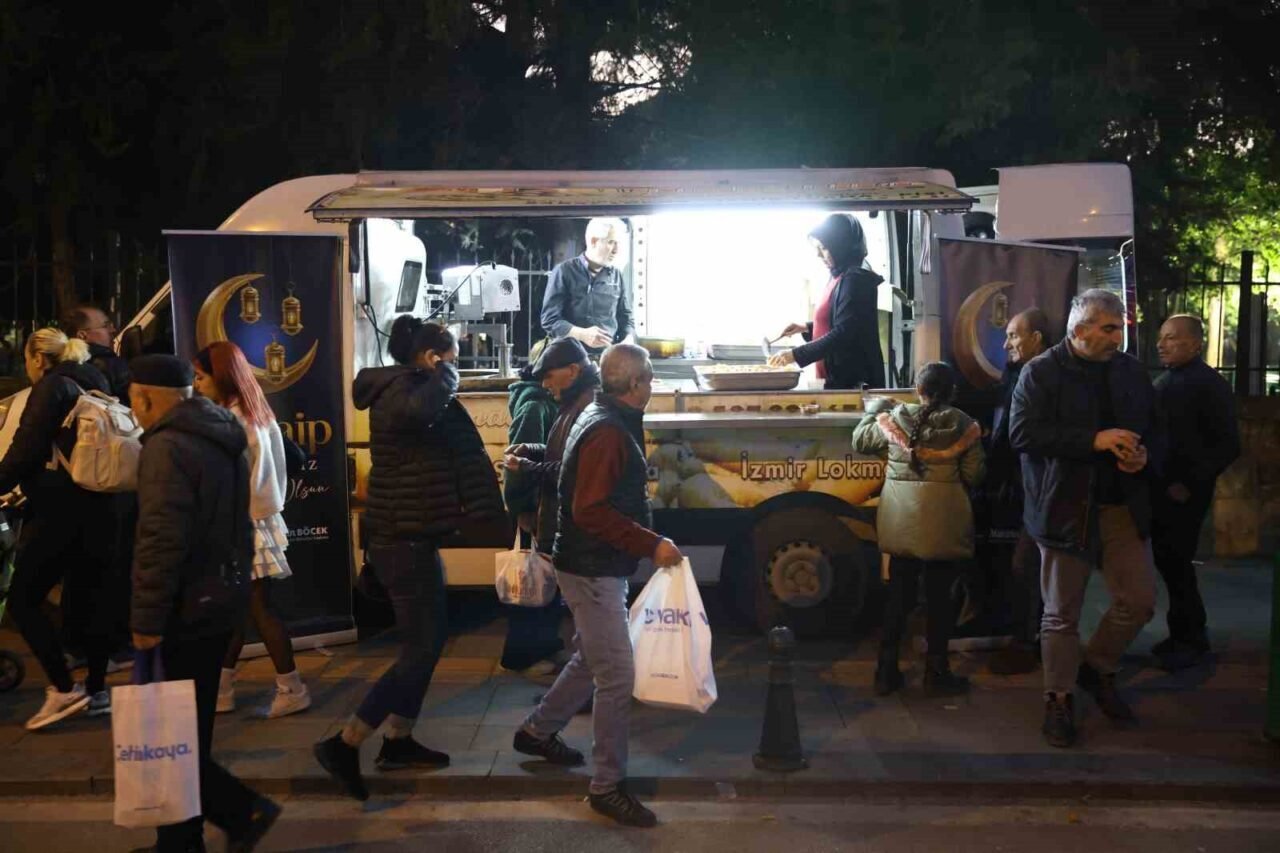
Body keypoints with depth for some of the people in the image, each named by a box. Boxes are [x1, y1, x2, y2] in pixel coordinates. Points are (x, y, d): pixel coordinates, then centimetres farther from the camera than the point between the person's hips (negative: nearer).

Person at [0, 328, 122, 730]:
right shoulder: (93, 387, 17)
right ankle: (97, 689, 18)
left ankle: (63, 688, -7)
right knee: (91, 599, 13)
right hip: (97, 510, 8)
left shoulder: (52, 387, -7)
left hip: (60, 511, -8)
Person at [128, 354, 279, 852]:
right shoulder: (221, 440, 13)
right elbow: (236, 529, 20)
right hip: (217, 603, 10)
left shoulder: (167, 446, -18)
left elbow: (161, 541, -24)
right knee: (187, 731, 15)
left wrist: (146, 619, -19)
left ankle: (242, 810, 0)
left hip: (187, 611, -10)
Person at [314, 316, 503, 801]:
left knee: (429, 638, 18)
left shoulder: (403, 388, 15)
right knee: (422, 648, -6)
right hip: (404, 540, -11)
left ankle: (398, 741, 27)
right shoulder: (402, 390, -17)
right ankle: (344, 745, -2)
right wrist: (442, 374, -23)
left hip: (406, 535, 11)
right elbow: (425, 407, -43)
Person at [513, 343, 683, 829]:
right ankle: (608, 786, 4)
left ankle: (538, 730, 40)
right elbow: (590, 511, -27)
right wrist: (651, 545, -26)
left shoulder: (603, 420, 11)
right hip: (592, 569, -11)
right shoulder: (608, 433, -21)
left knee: (593, 659, 23)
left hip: (596, 566, 11)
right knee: (617, 675, -6)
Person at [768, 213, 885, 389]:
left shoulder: (855, 280, -15)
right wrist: (806, 328, 11)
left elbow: (842, 334, -22)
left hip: (851, 379, -9)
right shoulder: (839, 277, 13)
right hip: (835, 376, 9)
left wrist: (796, 355, -23)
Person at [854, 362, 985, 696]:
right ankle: (936, 673, 14)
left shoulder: (893, 419, -2)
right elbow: (973, 476, -7)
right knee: (939, 596, 7)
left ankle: (887, 671, 16)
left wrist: (875, 412, 29)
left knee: (898, 593, 11)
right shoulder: (964, 426, -7)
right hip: (943, 523, -2)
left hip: (901, 521, 3)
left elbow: (860, 440, 14)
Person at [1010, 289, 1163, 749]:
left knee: (1140, 599, 4)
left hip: (1123, 507, 5)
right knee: (1062, 612, 4)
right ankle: (1059, 698, 19)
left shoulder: (1132, 371, 9)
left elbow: (1155, 432, 16)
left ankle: (1098, 667, 29)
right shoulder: (1042, 372, -6)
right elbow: (1022, 432, -18)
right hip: (1066, 508, -4)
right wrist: (1094, 439, -23)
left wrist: (1145, 456, -8)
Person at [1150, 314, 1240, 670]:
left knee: (1176, 562, -4)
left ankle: (1189, 639, 12)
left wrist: (1190, 484, -17)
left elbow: (1228, 446, -12)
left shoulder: (1210, 384, -9)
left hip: (1184, 492, -7)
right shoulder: (1162, 382, 11)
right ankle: (1190, 631, 25)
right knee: (1167, 560, 10)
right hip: (1159, 488, 7)